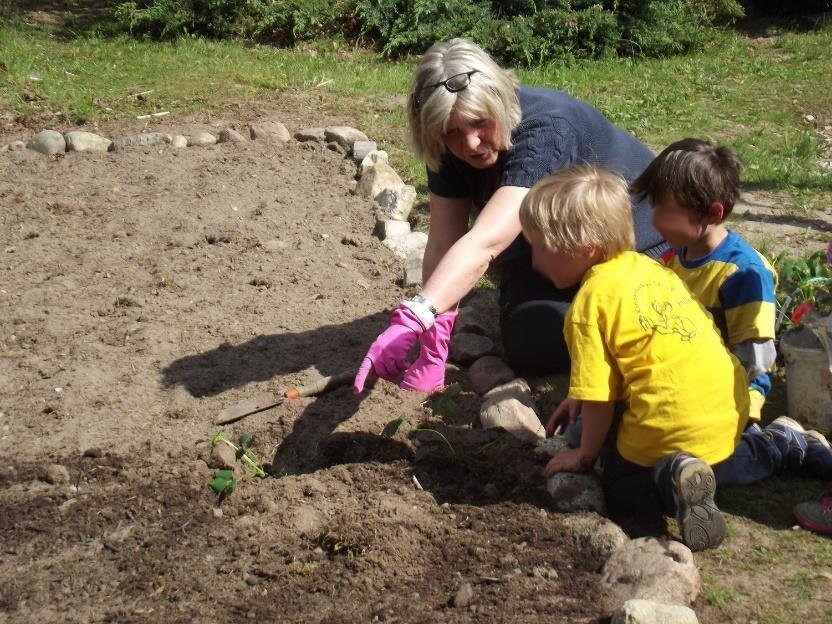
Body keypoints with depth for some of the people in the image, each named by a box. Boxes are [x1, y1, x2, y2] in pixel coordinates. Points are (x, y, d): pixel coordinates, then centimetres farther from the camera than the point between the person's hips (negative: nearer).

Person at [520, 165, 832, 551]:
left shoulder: (588, 306, -14)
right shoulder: (645, 266, 11)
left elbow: (600, 400, -11)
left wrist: (584, 457, 6)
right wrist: (580, 399, 25)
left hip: (670, 430, -9)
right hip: (730, 413, 9)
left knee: (620, 488, 12)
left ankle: (675, 481, -14)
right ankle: (779, 446, 18)